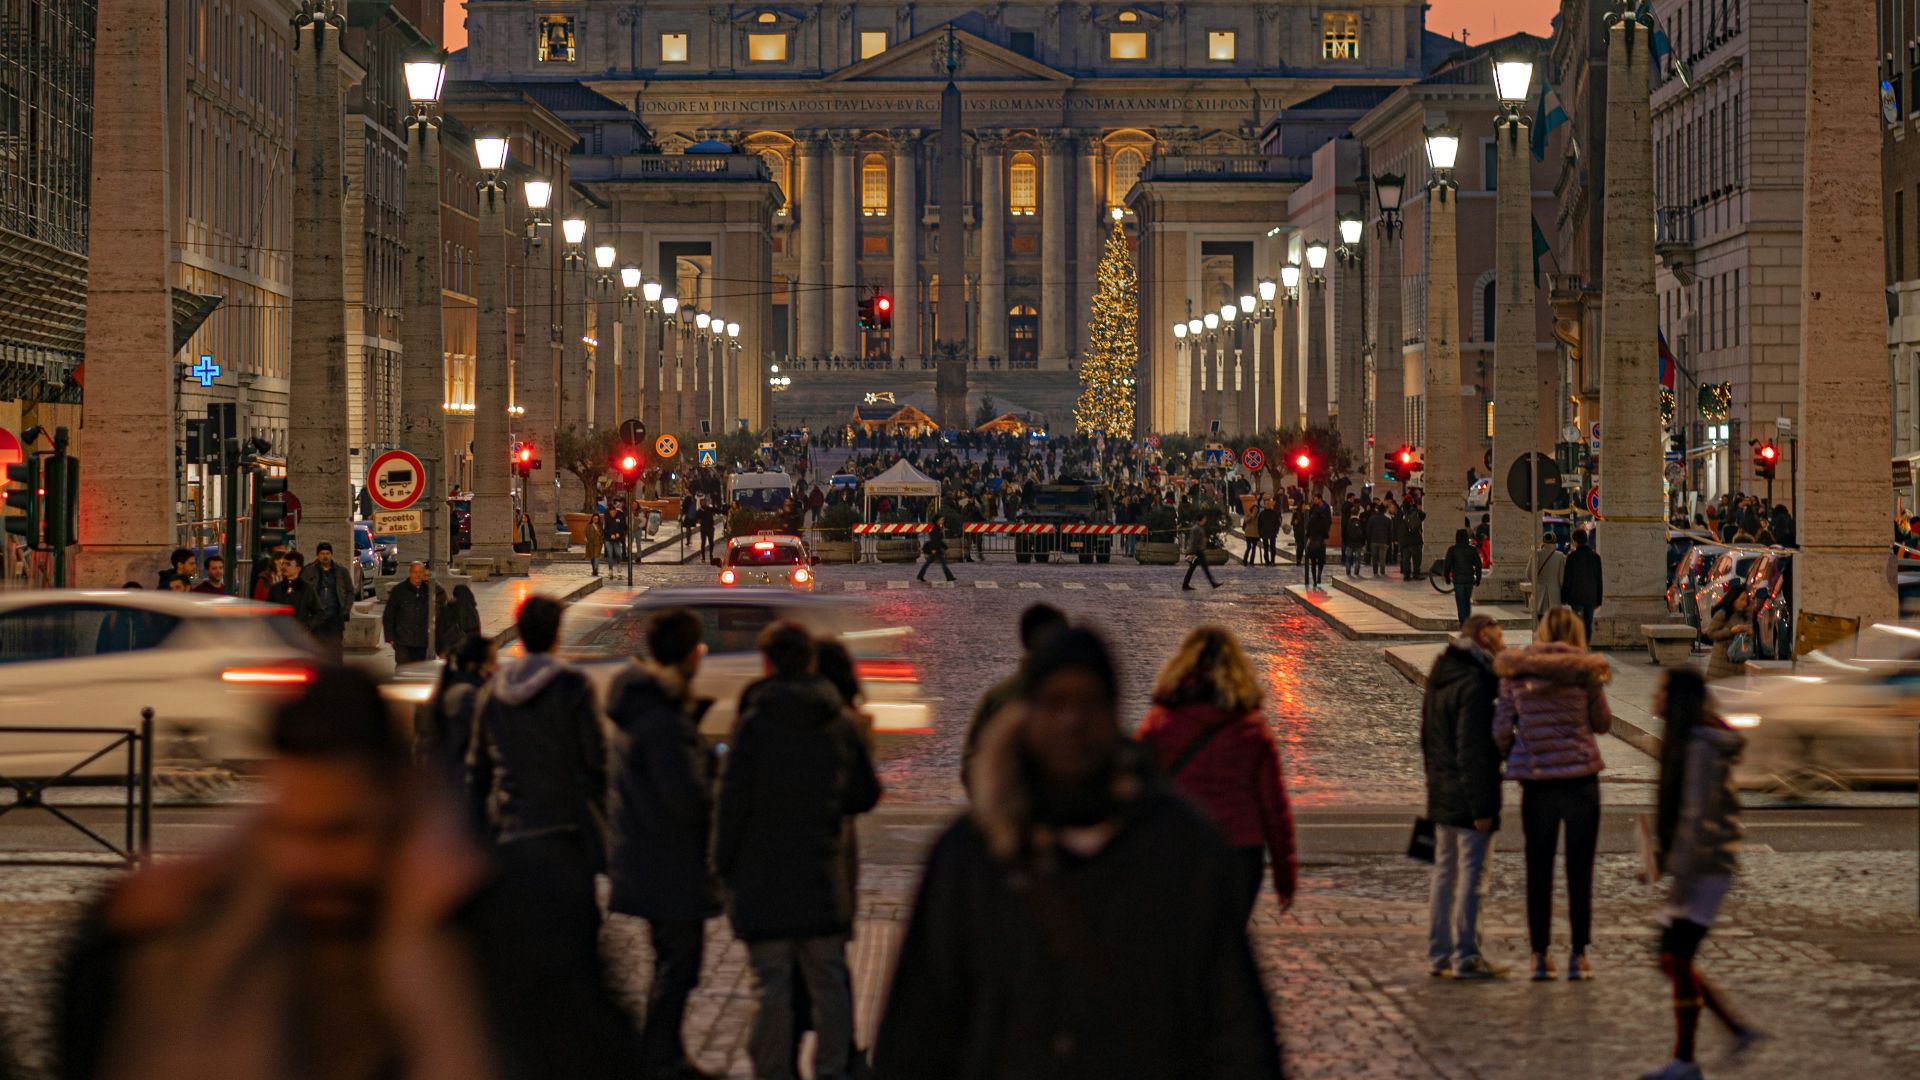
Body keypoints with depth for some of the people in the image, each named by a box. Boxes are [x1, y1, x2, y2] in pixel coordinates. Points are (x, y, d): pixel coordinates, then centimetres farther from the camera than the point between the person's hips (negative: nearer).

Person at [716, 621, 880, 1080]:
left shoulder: (756, 722, -12)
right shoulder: (840, 722, 2)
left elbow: (734, 798, -11)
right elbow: (867, 792, 11)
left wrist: (724, 862, 0)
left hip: (766, 876, -4)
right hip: (824, 877, 4)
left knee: (772, 984, 1)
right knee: (828, 980, 13)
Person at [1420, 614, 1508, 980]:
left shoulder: (1440, 677, 12)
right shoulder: (1474, 684, -18)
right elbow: (1472, 751, -21)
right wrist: (1482, 807, -19)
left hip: (1442, 797, 9)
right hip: (1469, 798, -9)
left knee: (1445, 873, 14)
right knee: (1471, 876, -3)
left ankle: (1438, 954, 19)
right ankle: (1465, 957, -1)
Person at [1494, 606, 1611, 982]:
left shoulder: (1515, 673, 1)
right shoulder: (1585, 669, -3)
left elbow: (1501, 731, -1)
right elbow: (1602, 723, 7)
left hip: (1536, 781, 1)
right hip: (1579, 776, -1)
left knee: (1538, 871, 8)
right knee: (1579, 871, 6)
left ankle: (1540, 956, 9)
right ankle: (1578, 955, 6)